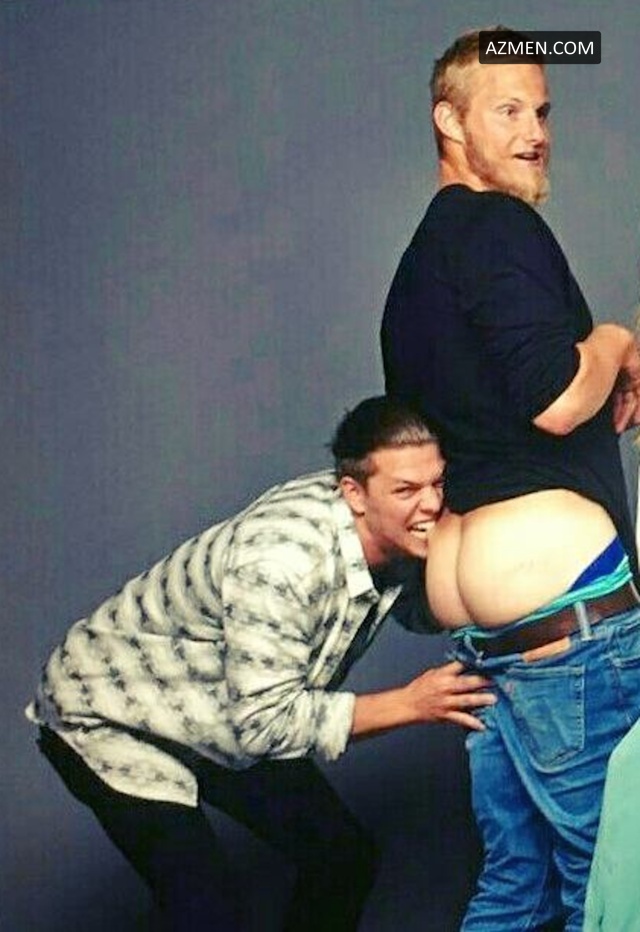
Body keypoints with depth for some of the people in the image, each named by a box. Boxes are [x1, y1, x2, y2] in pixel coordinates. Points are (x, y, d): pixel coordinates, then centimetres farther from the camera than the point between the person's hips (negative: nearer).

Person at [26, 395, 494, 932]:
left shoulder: (399, 539, -12)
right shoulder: (282, 556, -37)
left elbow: (422, 611, 7)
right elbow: (264, 722, -33)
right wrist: (409, 704, -30)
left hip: (232, 720, 8)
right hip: (112, 718, -8)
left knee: (347, 857, 5)